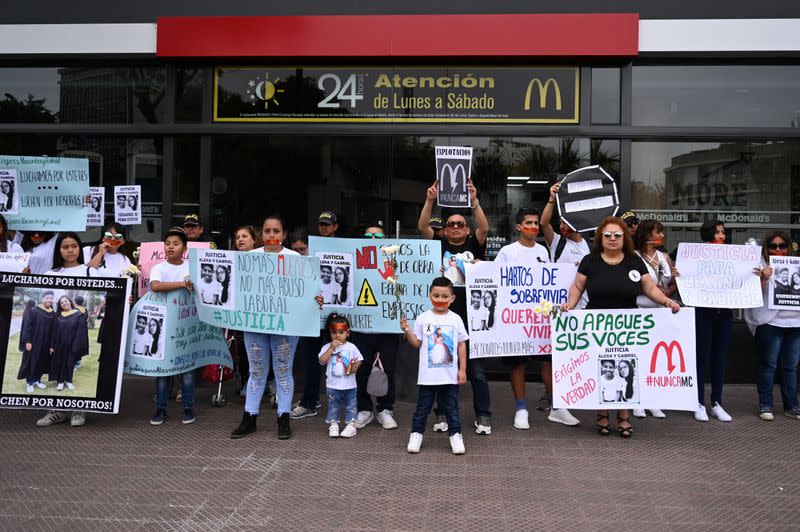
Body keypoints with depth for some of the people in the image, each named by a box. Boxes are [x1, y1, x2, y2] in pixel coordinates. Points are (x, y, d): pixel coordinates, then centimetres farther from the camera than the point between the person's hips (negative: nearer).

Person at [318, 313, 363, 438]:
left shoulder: (351, 347, 0)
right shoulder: (327, 347, -3)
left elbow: (359, 360, 6)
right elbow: (322, 361, -16)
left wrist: (356, 366, -16)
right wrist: (332, 348, -21)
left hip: (349, 385, 0)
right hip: (332, 385, 0)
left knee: (350, 406, 10)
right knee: (333, 406, 10)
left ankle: (351, 424, 19)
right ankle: (333, 424, 22)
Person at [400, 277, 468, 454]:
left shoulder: (455, 319, 2)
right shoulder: (423, 318, -1)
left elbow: (462, 345, 5)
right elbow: (417, 344, 2)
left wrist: (462, 369, 2)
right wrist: (407, 331, -16)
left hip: (450, 375, 1)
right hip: (427, 375, 0)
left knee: (451, 407, 10)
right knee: (423, 407, 8)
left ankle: (455, 435, 21)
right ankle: (416, 434, 20)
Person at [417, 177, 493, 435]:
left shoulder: (474, 245, 8)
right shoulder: (440, 246, 9)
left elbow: (484, 228, -9)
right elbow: (422, 227, -4)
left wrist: (474, 200, -20)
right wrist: (430, 200, -15)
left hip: (471, 316, 0)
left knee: (477, 370, 5)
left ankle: (483, 416, 16)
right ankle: (442, 415, 20)